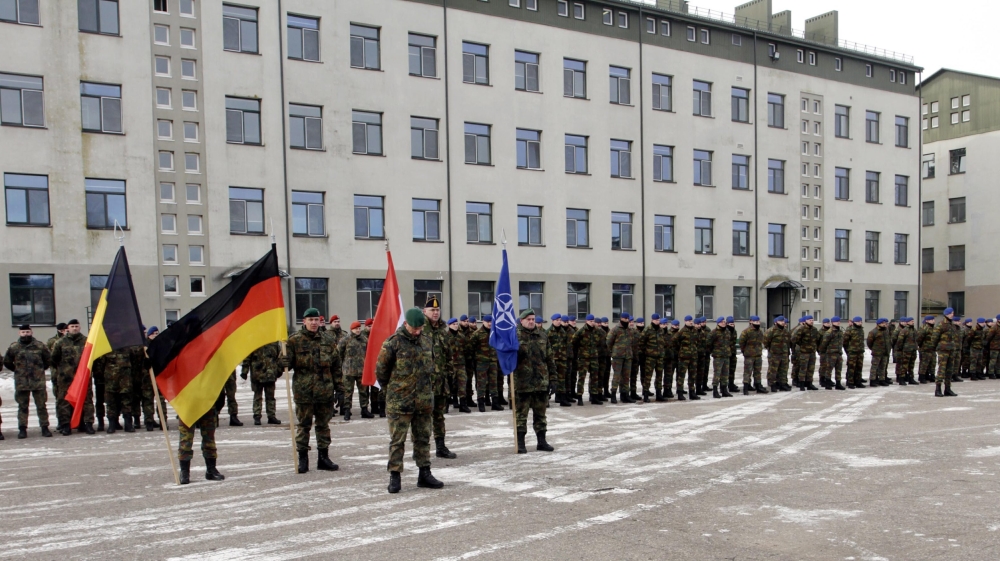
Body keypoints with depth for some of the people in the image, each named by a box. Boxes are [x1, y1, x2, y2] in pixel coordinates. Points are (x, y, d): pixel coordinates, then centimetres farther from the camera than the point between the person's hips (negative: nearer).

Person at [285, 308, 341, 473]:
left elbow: (336, 365, 13)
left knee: (323, 424, 11)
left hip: (325, 389, 3)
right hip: (303, 390, -3)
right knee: (303, 424, 2)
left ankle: (324, 457, 21)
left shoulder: (327, 341, 9)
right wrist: (284, 363, -27)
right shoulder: (294, 340, -2)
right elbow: (286, 362, -3)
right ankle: (303, 458, 12)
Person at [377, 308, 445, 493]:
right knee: (397, 440, 1)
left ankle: (425, 474, 22)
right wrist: (391, 388, 6)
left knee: (423, 438, 13)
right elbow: (381, 370, -4)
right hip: (399, 402, -5)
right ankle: (394, 476, 9)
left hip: (424, 401, 6)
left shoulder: (427, 342, 8)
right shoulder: (393, 343, -11)